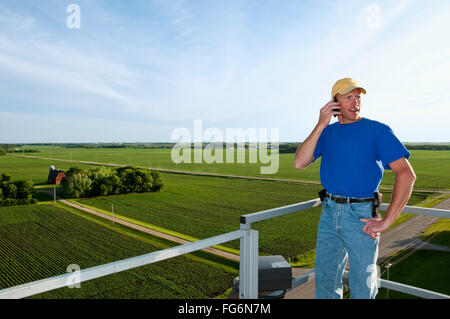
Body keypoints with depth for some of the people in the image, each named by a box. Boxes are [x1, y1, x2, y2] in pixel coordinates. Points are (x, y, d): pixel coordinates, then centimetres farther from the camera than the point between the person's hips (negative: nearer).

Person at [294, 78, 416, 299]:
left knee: (362, 286, 10)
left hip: (360, 215, -4)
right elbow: (299, 163, -7)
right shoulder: (327, 132, 6)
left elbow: (406, 174, -13)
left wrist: (386, 221, -15)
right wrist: (321, 125, -13)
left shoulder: (377, 130, -6)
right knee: (325, 279, 18)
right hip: (329, 212, 4)